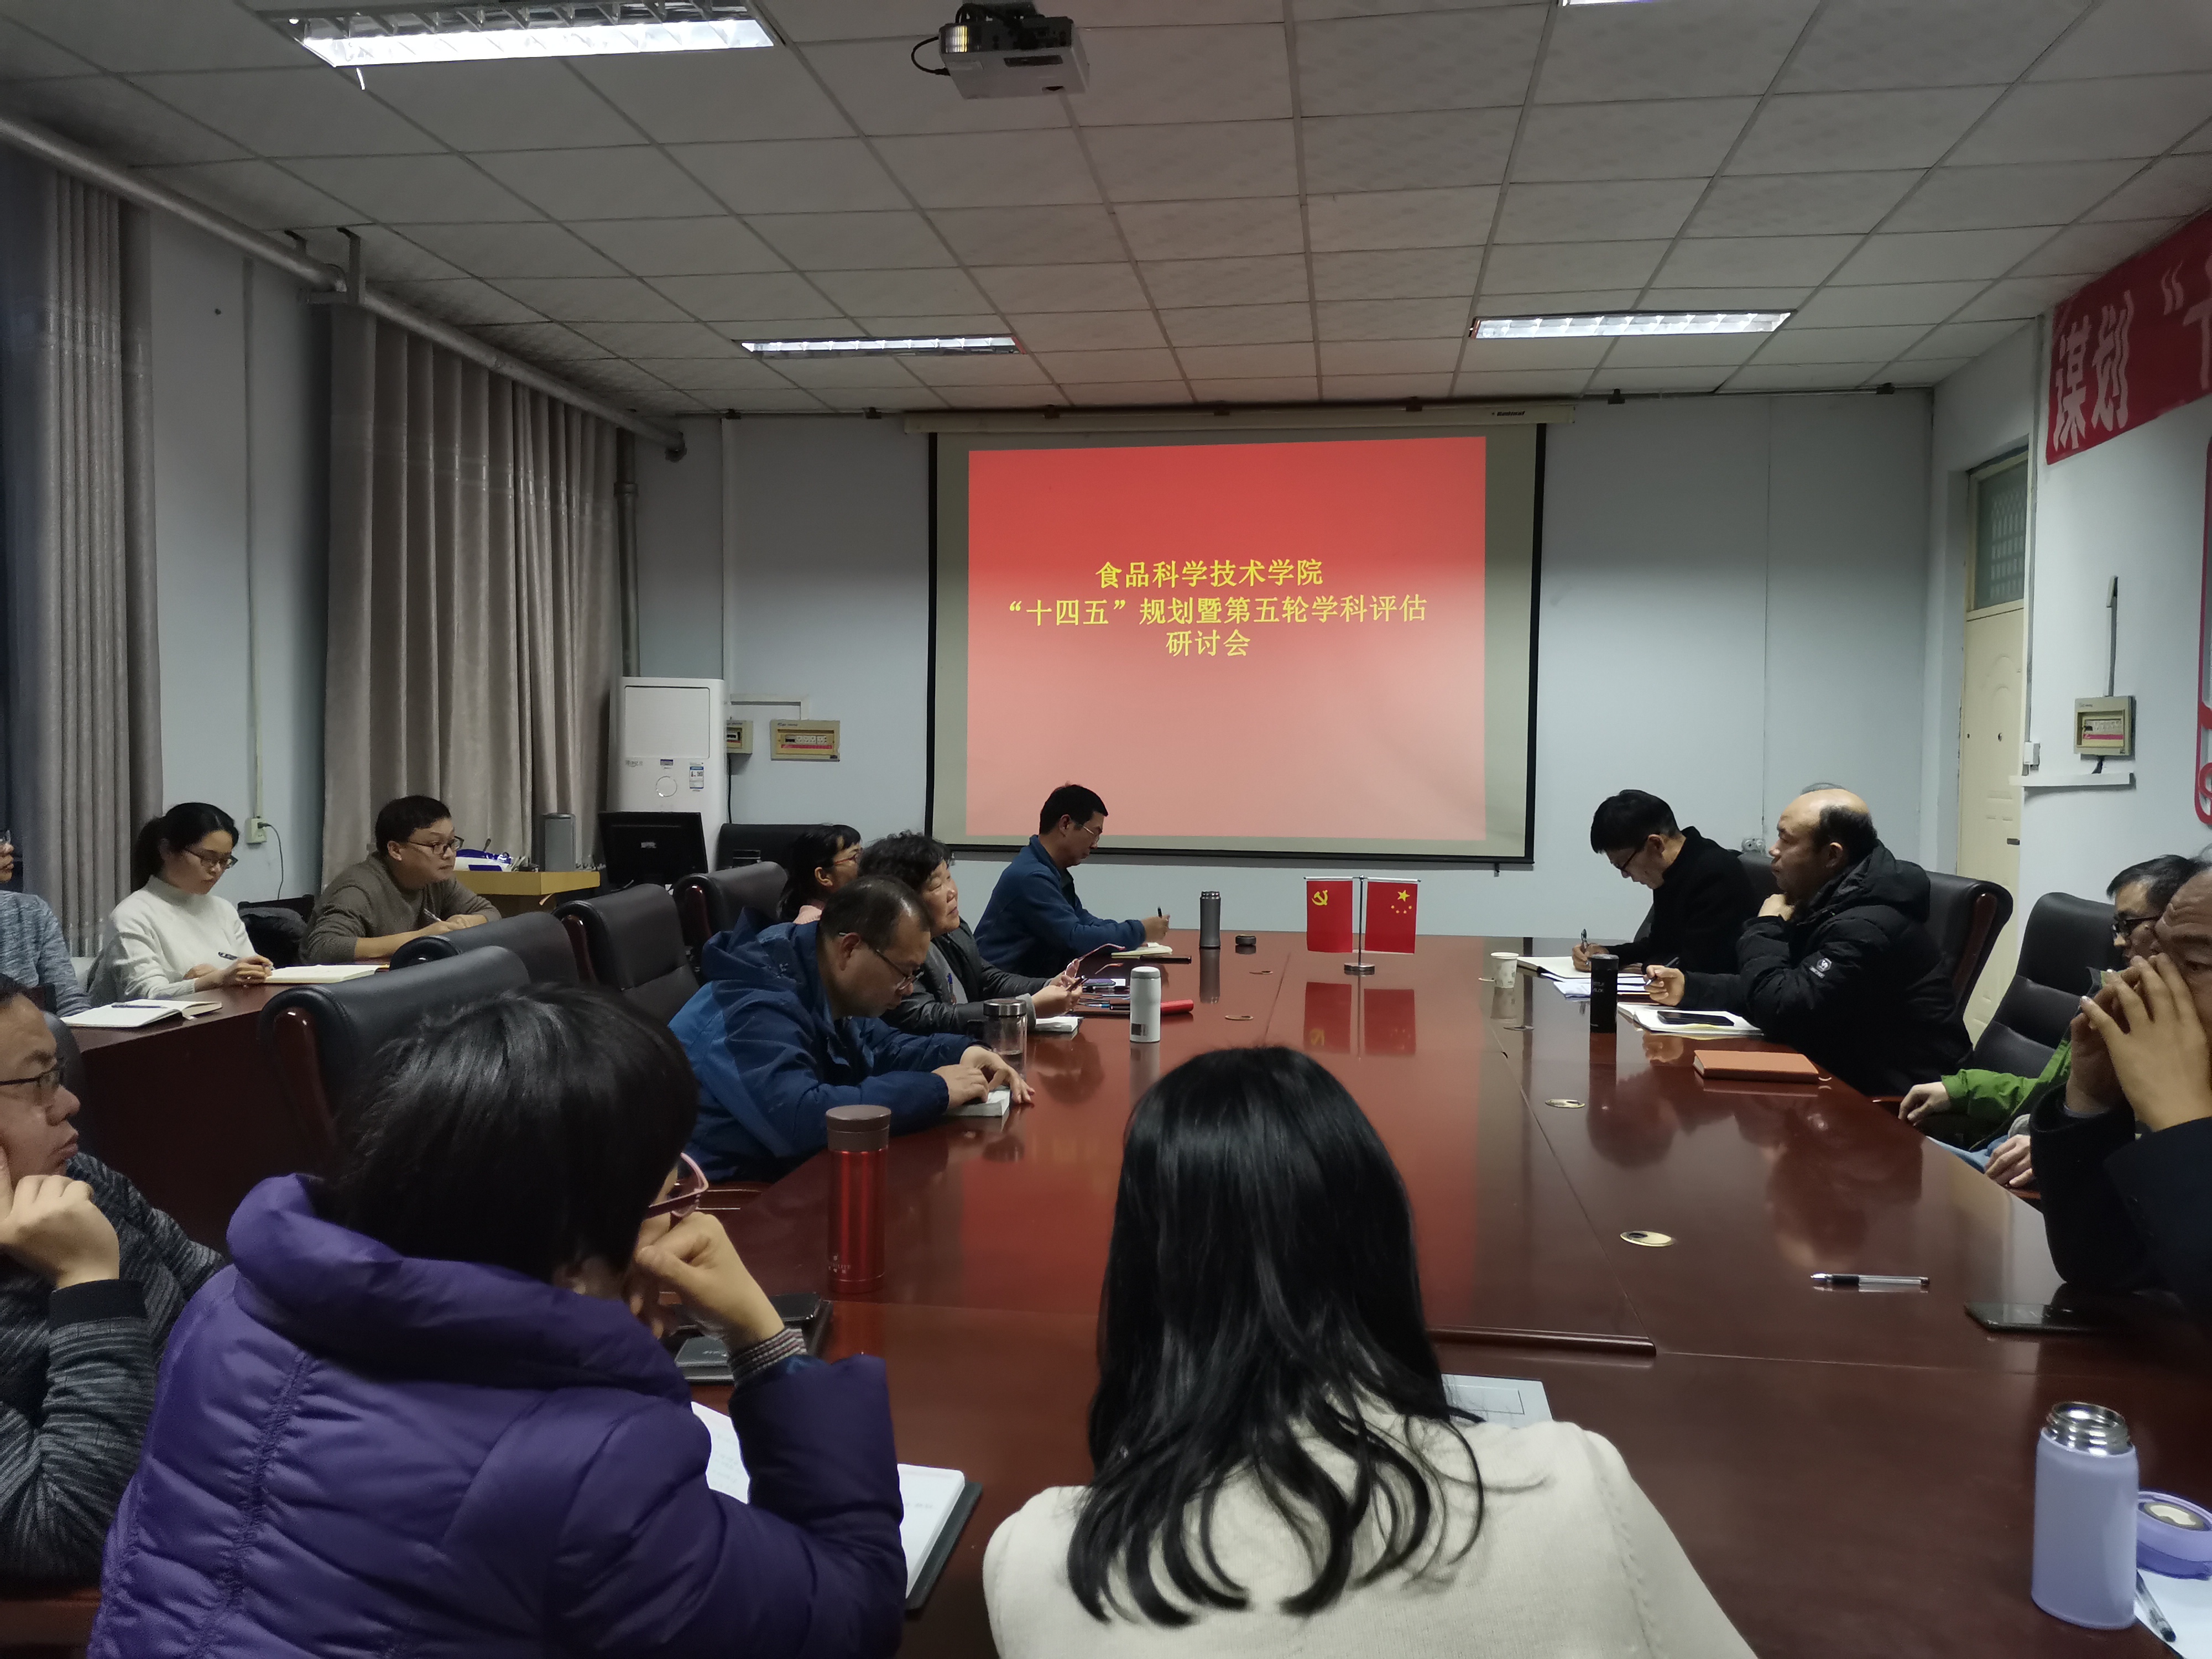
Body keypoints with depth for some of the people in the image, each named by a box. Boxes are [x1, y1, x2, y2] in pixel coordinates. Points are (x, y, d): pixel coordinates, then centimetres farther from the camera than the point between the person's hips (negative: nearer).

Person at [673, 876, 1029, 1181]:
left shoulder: (827, 988, 2)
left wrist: (963, 1053, -1)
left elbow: (880, 1047, 19)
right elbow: (799, 1119, -42)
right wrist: (936, 1089, -32)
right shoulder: (755, 1008, -28)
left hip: (784, 1173, 9)